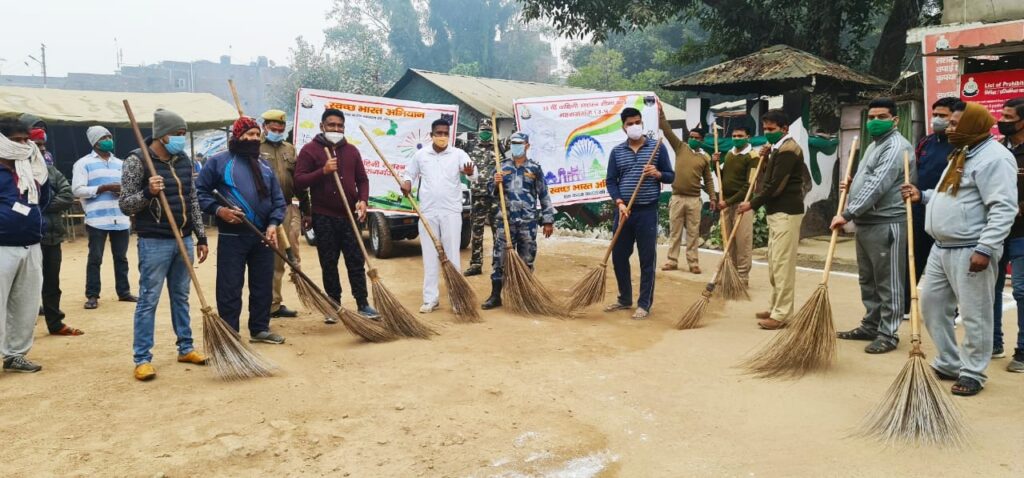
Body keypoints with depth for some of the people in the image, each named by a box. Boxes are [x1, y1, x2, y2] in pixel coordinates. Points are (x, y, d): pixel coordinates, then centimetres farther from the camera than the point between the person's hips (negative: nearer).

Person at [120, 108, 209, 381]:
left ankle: (185, 348, 25)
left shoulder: (184, 160, 9)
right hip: (154, 243, -6)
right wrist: (147, 193, -27)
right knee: (148, 300, -1)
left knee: (181, 297, 14)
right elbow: (125, 205, -8)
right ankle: (142, 358, 6)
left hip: (184, 240, 6)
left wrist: (201, 237, 12)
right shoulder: (137, 161, -9)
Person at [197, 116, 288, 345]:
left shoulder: (265, 166, 15)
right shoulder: (218, 161, 0)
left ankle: (260, 329, 25)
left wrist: (273, 224, -4)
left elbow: (278, 200, 12)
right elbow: (200, 192, -1)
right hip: (231, 237, -5)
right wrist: (218, 209, -16)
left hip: (263, 237, 5)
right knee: (229, 288, 0)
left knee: (263, 285, 12)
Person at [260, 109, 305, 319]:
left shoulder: (289, 149, 18)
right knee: (268, 260, -2)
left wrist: (305, 209, 17)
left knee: (279, 260, 9)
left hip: (287, 209, 5)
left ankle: (275, 304, 18)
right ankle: (272, 305, 6)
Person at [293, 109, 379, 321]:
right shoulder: (310, 150, 0)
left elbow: (362, 179, 13)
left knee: (356, 261, 2)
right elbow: (299, 182, -7)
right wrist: (323, 171, -20)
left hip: (349, 216, 3)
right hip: (323, 217, -3)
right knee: (329, 264, 4)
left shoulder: (351, 150, 12)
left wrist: (363, 200, -5)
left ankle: (362, 305, 9)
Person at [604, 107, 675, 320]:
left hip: (647, 211, -3)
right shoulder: (616, 151, 6)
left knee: (647, 259, 1)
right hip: (624, 211, 3)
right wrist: (619, 203, -11)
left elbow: (671, 176, 5)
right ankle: (625, 299, 26)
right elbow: (611, 181, 4)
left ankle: (644, 304, 11)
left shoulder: (657, 147, 2)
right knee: (618, 257, 9)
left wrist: (658, 174, -16)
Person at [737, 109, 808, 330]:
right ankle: (775, 307, 21)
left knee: (782, 263, -10)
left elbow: (775, 185, -19)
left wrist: (752, 204, -12)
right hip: (777, 211, 11)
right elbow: (767, 179, 17)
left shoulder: (788, 149, -14)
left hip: (786, 212, -11)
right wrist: (765, 158, 3)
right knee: (774, 262, 13)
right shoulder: (778, 148, 18)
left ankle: (781, 314, -7)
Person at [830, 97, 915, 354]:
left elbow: (877, 186, -23)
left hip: (886, 225, -10)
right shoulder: (874, 145, 19)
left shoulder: (896, 147, -14)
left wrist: (846, 214, -23)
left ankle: (888, 334, 4)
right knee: (868, 280, 16)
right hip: (865, 223, 10)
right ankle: (870, 326, 27)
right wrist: (852, 183, 8)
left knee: (888, 282, -2)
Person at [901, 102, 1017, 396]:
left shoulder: (993, 157, -15)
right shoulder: (962, 154, 18)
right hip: (942, 248, 10)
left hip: (971, 252, -10)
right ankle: (949, 364, 26)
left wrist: (985, 249, -27)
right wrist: (923, 196, 14)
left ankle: (972, 374, 12)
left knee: (974, 316, 0)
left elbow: (1004, 208, -22)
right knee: (932, 305, 14)